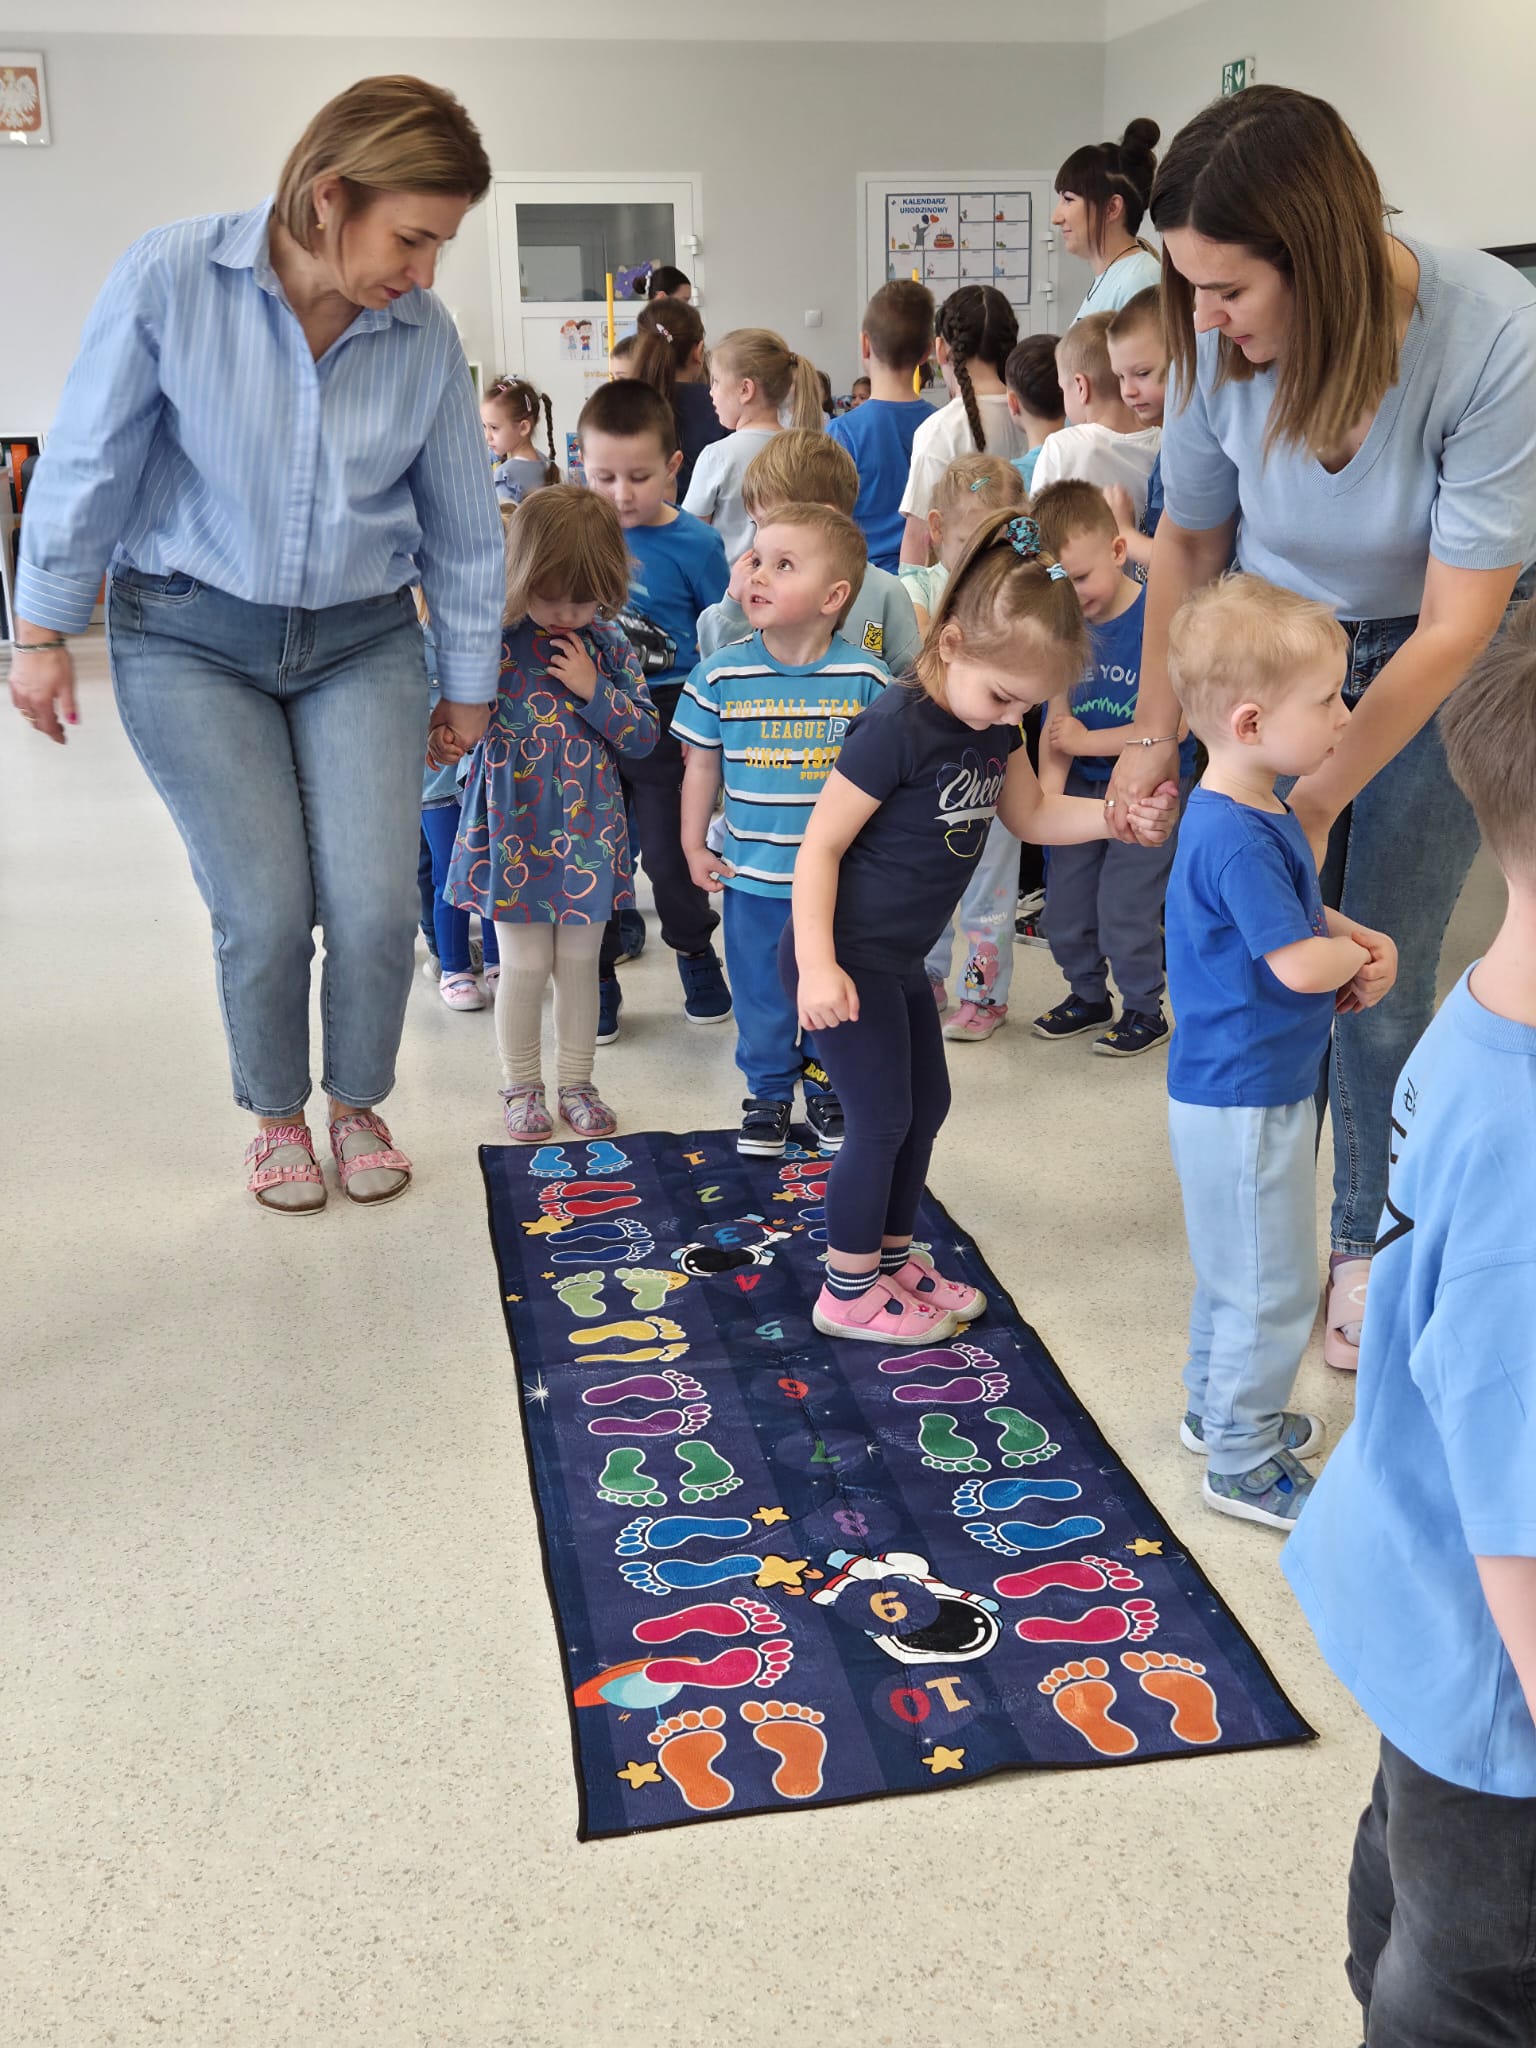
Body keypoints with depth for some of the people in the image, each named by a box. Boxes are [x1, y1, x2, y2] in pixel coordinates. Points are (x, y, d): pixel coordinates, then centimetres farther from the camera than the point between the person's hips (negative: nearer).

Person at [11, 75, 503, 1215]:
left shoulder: (425, 336, -7)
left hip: (362, 645, 2)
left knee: (377, 907, -8)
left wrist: (471, 687, 11)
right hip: (190, 638, -2)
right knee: (265, 910, -7)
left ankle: (359, 1103, 22)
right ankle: (278, 1114, 22)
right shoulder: (171, 279, -14)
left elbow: (465, 530, 4)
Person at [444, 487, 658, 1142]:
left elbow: (644, 734, 1)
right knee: (525, 964, 4)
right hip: (516, 829, -2)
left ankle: (575, 1083, 26)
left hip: (587, 829, 3)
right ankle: (521, 1086, 23)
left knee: (579, 961, 11)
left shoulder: (607, 643, -1)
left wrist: (594, 689, -13)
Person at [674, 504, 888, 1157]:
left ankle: (827, 1089, 36)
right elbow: (702, 765, 3)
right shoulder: (721, 674, -8)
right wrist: (693, 846, 5)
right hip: (753, 876, 1)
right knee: (761, 995, 14)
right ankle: (769, 1092, 34)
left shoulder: (865, 677, -10)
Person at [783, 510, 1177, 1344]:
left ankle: (892, 1257, 36)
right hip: (842, 955, -9)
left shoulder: (995, 725, 2)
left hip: (897, 958, 9)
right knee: (881, 1121, -1)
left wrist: (1119, 816, -2)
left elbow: (1030, 813, 15)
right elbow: (820, 845, -21)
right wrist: (818, 965, -27)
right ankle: (848, 1295, 15)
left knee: (925, 1102, 18)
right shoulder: (898, 728, -24)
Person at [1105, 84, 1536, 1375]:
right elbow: (1189, 542, -3)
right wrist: (1153, 734, 1)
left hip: (1431, 668, -2)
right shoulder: (1221, 346, -21)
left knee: (1383, 979, -1)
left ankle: (1367, 1246, 21)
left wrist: (1320, 798, -24)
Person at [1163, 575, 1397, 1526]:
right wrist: (1361, 953, -9)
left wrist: (1361, 939, 0)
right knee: (1272, 1291, 4)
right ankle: (1244, 1464, 19)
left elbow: (1301, 912, 19)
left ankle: (1218, 1409, 42)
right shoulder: (1237, 839, -28)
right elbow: (1299, 964, -29)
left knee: (1235, 1271, 25)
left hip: (1241, 1089, 10)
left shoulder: (1257, 814, 5)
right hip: (1244, 1101, -10)